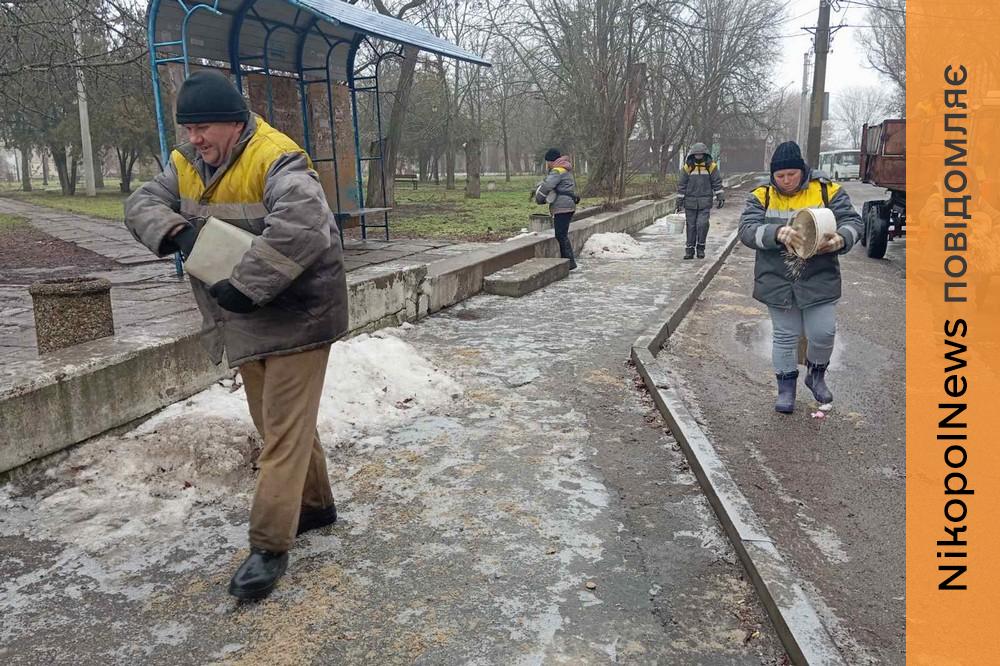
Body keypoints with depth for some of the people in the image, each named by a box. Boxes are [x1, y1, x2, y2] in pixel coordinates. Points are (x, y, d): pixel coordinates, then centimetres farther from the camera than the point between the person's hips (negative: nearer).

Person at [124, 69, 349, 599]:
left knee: (284, 428, -5)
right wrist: (175, 231, -18)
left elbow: (299, 227, -36)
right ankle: (315, 504, 36)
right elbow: (143, 205, 4)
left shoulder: (276, 160, -20)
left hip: (295, 317, -9)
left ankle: (269, 546, 3)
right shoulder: (188, 163, 8)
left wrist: (244, 286, -34)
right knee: (276, 422, 18)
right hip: (243, 322, 9)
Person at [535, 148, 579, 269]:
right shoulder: (566, 170, 23)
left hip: (562, 207, -10)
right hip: (567, 206, 10)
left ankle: (570, 262, -9)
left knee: (561, 235, -10)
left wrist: (538, 198, -2)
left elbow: (546, 186, -19)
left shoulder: (558, 171, -10)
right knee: (562, 235, 13)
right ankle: (565, 260, 16)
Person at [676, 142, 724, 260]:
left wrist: (720, 197, -2)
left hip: (705, 202, -1)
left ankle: (701, 248, 8)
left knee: (702, 224, -10)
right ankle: (689, 249, 13)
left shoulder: (711, 166, 0)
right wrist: (679, 202, 2)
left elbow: (717, 183, 4)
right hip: (690, 201, 1)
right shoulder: (687, 167, 0)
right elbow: (681, 185, 3)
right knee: (691, 226, 4)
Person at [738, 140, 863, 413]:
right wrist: (778, 233, -34)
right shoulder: (761, 196, -2)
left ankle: (816, 374, 33)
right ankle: (786, 386, 27)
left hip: (819, 281, 0)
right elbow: (747, 230, -15)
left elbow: (853, 222, -4)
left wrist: (841, 239, -28)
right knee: (785, 336, 11)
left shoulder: (828, 191, -2)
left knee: (823, 333, 3)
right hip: (778, 283, 0)